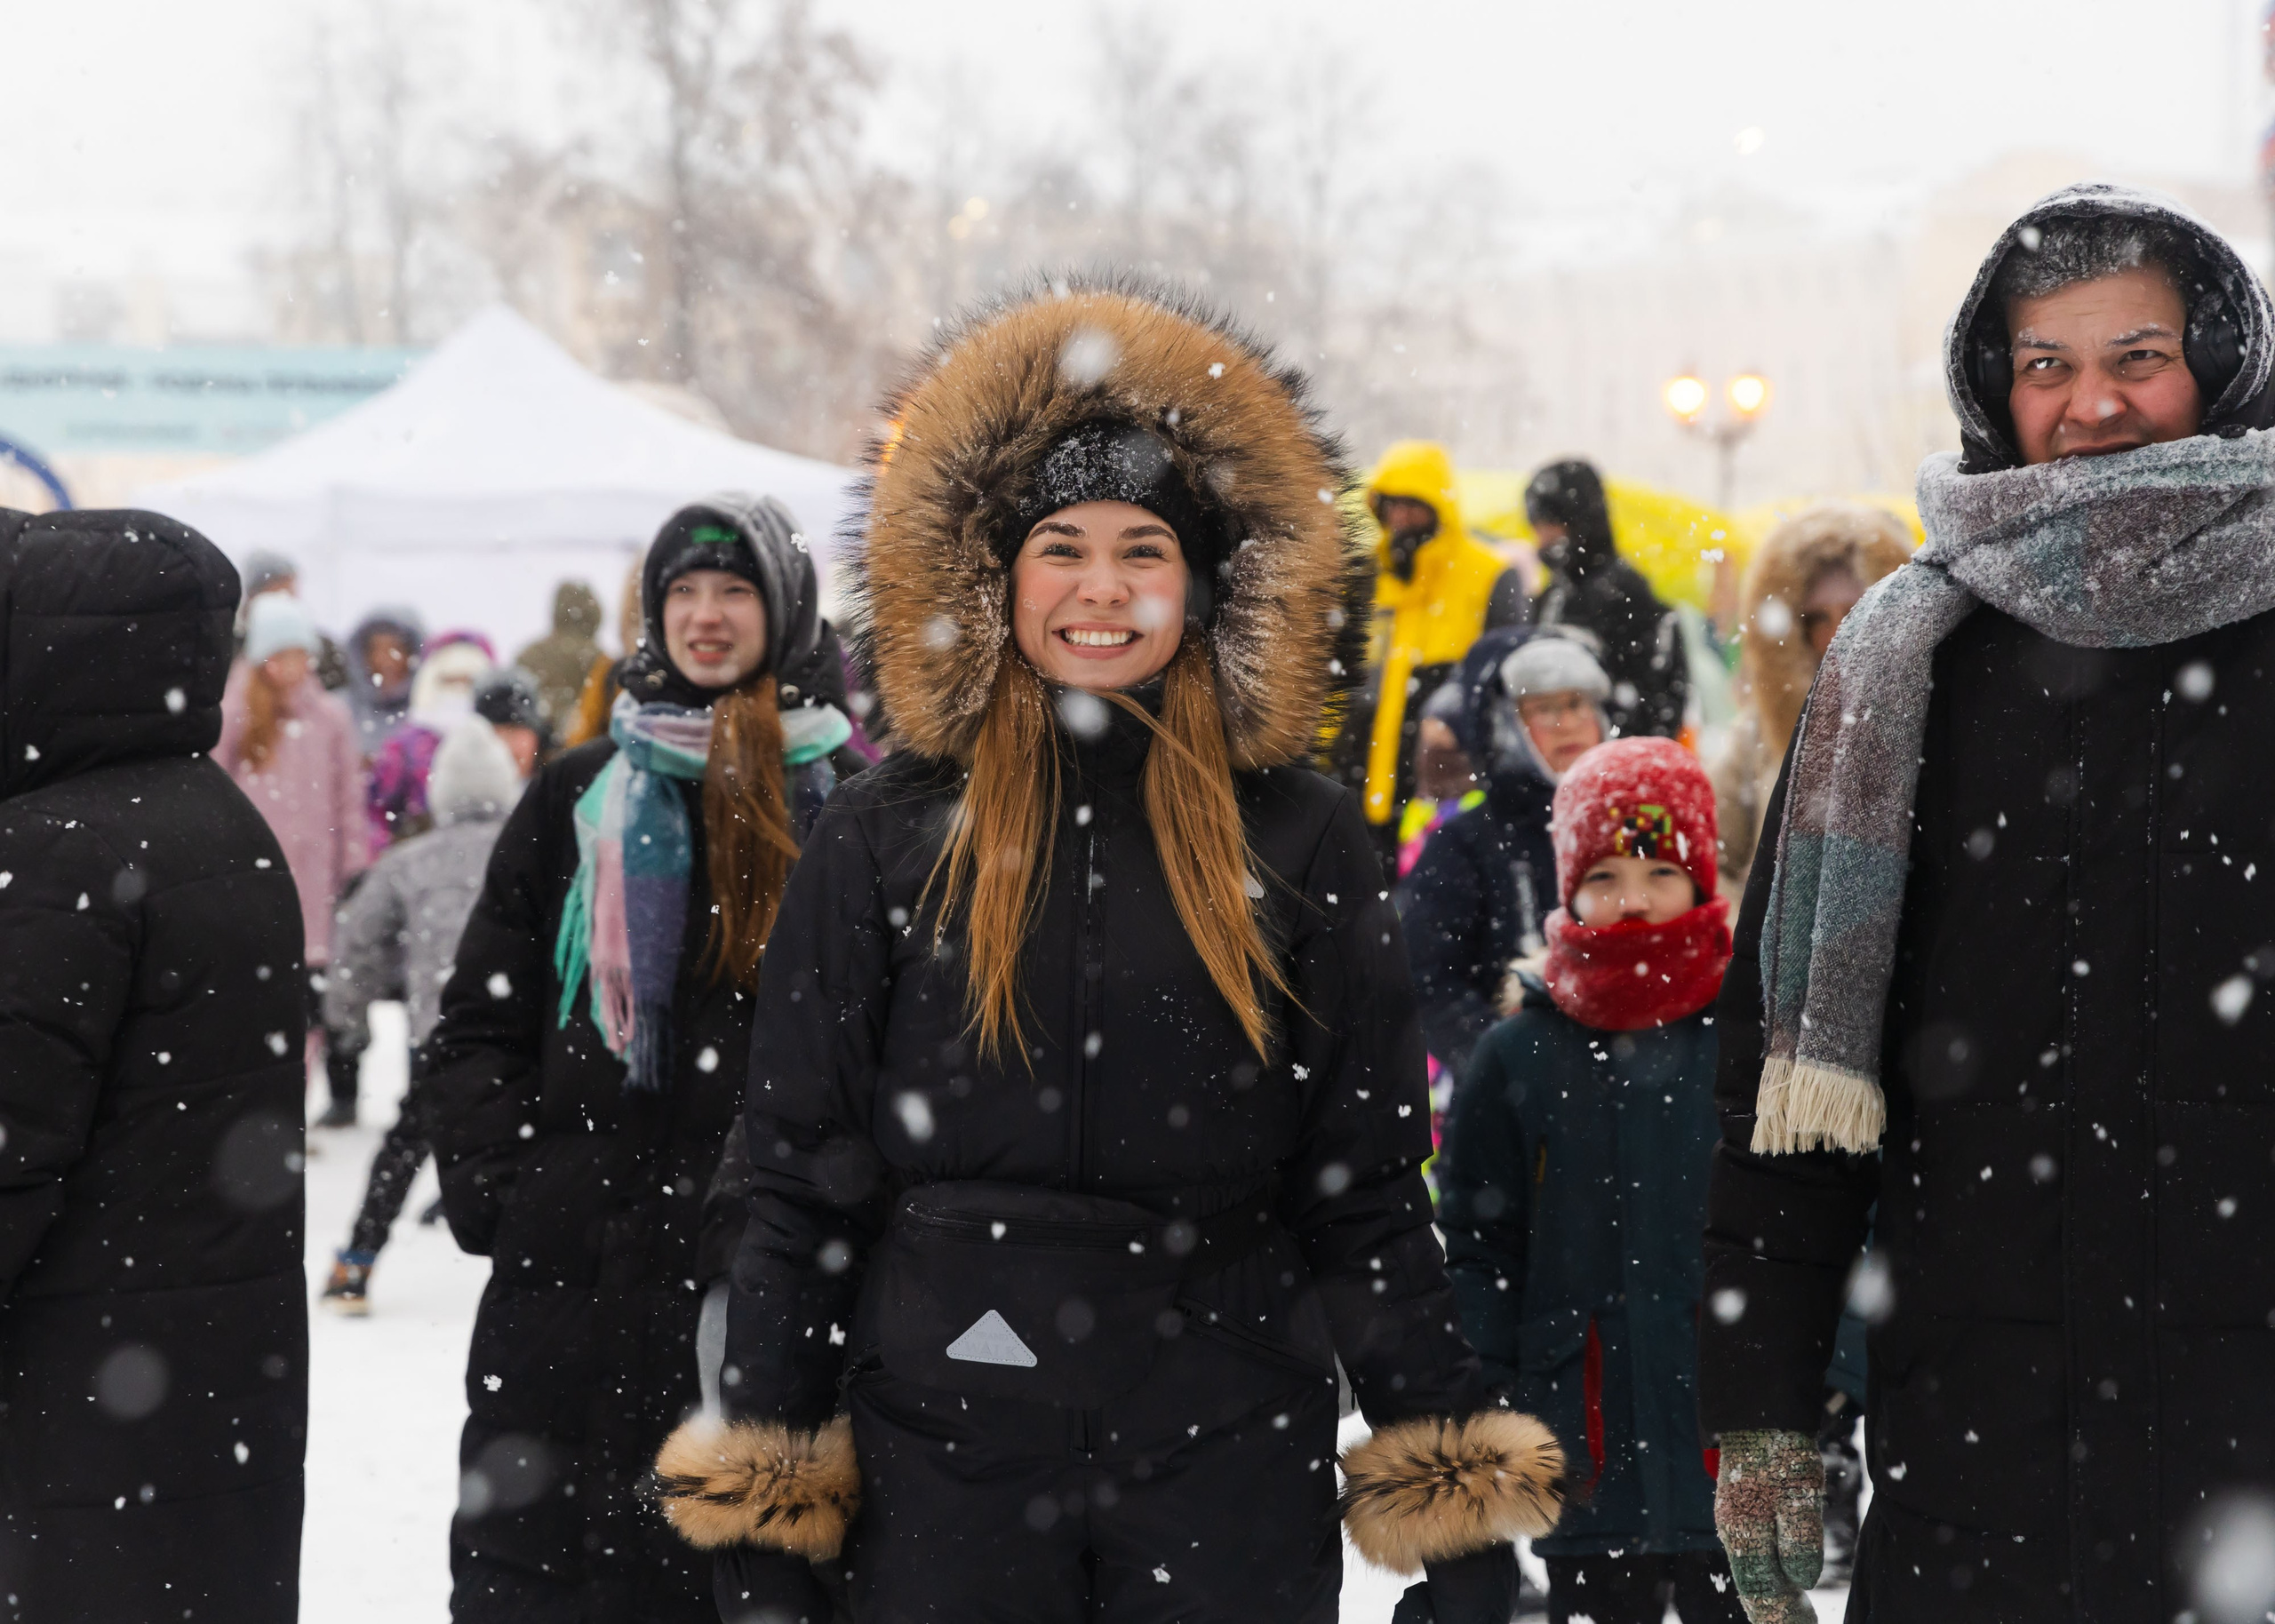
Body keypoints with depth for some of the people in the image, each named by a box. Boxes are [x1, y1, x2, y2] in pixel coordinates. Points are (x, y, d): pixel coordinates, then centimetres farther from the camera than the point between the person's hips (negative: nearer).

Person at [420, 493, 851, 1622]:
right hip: (571, 1273, 2)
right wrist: (498, 1186, -1)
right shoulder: (578, 798, 12)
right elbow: (476, 1022, 12)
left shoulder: (844, 802, 5)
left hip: (767, 1274, -2)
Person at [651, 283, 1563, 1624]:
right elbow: (799, 1185, 4)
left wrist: (1459, 1513, 0)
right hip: (941, 1469, 0)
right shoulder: (888, 840, 3)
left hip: (1230, 1464, 0)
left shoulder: (1303, 840, 4)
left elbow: (1369, 1193, 6)